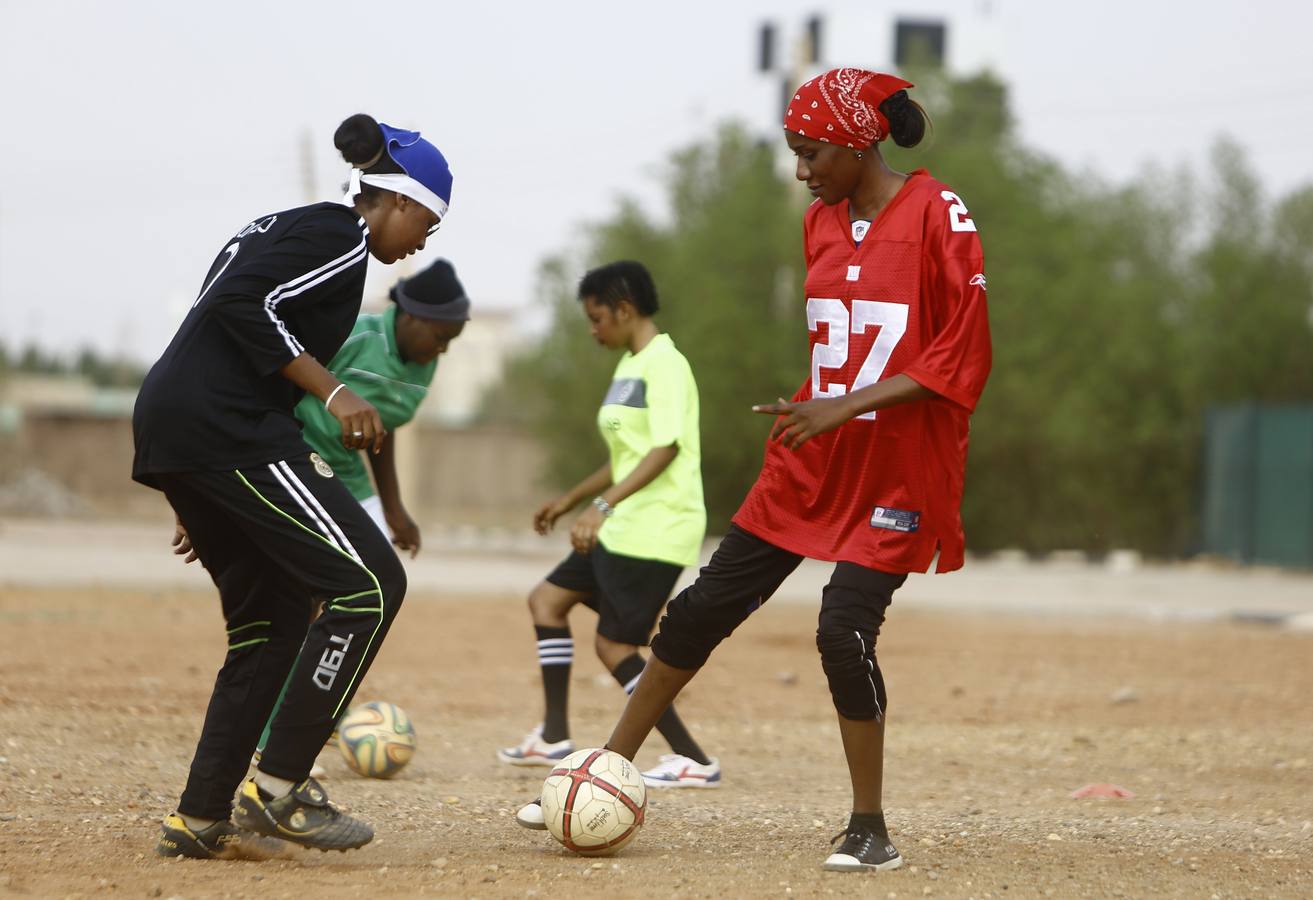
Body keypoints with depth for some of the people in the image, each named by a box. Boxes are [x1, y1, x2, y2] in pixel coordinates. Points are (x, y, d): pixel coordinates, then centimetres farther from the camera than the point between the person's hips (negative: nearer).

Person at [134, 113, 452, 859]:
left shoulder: (283, 228, 25)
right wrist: (332, 391, -16)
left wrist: (204, 500, 26)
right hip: (227, 427, -10)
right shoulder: (340, 234, -4)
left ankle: (201, 819, 13)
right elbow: (243, 307, -18)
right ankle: (278, 788, -8)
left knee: (273, 617, 15)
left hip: (169, 422, 10)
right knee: (370, 581, -9)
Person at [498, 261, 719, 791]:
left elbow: (665, 449, -25)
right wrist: (570, 500, 29)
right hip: (623, 529, 10)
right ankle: (554, 737, 14)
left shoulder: (663, 364, -14)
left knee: (614, 644, -8)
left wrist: (603, 505, -31)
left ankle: (692, 761, -3)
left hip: (656, 531, -10)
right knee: (546, 600, 12)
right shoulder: (629, 366, 16)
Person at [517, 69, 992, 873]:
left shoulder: (938, 217, -13)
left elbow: (963, 360, -16)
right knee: (704, 608, 4)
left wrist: (847, 406, -22)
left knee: (845, 628, -18)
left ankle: (871, 830, -2)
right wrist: (815, 409, 18)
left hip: (899, 467, -7)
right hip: (815, 460, 7)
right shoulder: (822, 223, 9)